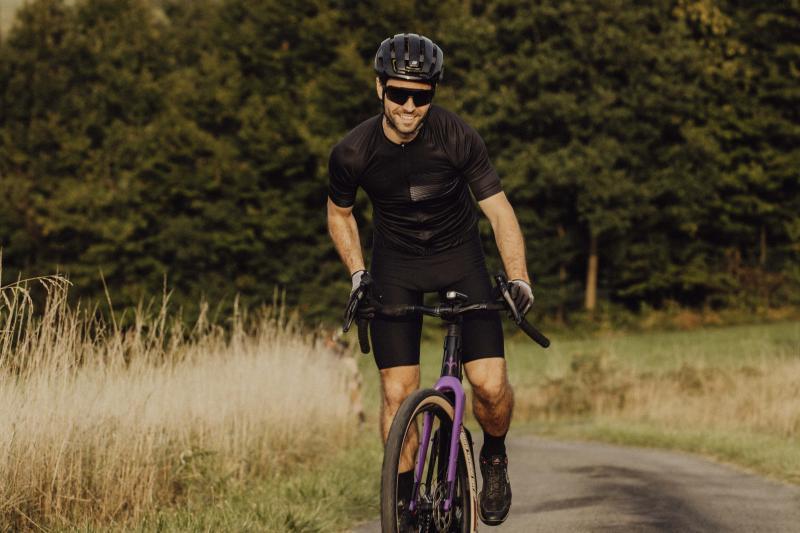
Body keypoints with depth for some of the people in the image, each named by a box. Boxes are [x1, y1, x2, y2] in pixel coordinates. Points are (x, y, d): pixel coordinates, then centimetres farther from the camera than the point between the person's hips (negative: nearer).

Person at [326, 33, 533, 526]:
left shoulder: (457, 137, -22)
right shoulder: (353, 153, -18)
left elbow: (499, 209, -13)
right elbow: (339, 214, 3)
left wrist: (519, 279, -20)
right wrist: (358, 275, -4)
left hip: (459, 255, -1)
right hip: (396, 266, 1)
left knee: (491, 384, -15)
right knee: (399, 392, -10)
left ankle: (494, 457, 16)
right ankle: (406, 495, 7)